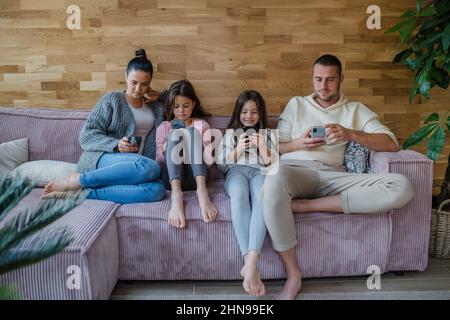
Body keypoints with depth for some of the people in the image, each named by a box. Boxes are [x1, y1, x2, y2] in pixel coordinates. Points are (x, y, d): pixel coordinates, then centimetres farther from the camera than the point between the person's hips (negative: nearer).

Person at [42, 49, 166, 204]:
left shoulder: (156, 108, 21)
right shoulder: (112, 100, 7)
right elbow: (87, 136, 1)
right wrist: (116, 145, -17)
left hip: (131, 169, 4)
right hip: (101, 159, -3)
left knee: (157, 190, -34)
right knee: (150, 167, -37)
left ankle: (86, 193, -30)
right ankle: (76, 180, -23)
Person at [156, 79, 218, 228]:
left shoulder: (202, 125, 15)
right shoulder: (164, 127, 16)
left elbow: (209, 160, 6)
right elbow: (159, 163, 12)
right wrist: (165, 151, -7)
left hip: (194, 178, 0)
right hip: (171, 179, 0)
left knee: (192, 132, -20)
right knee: (175, 132, -23)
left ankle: (202, 191, -38)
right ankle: (176, 195, -43)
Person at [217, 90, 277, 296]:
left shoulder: (267, 134, 27)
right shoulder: (230, 133, 28)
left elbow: (273, 164, 17)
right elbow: (221, 165, 18)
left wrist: (263, 148, -1)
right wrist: (237, 150, 2)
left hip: (260, 171, 0)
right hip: (236, 171, 0)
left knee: (262, 195, -41)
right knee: (239, 194, -41)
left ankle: (250, 263, -56)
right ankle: (250, 264, -51)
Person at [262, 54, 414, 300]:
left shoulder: (356, 110, 21)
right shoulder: (297, 104, 23)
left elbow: (392, 144, 7)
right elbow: (276, 148, 16)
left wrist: (351, 134, -9)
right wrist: (298, 144, -6)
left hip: (333, 176, 2)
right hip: (295, 169, -1)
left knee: (401, 187, -24)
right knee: (274, 183, -42)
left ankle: (305, 205, -26)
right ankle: (293, 275, -27)